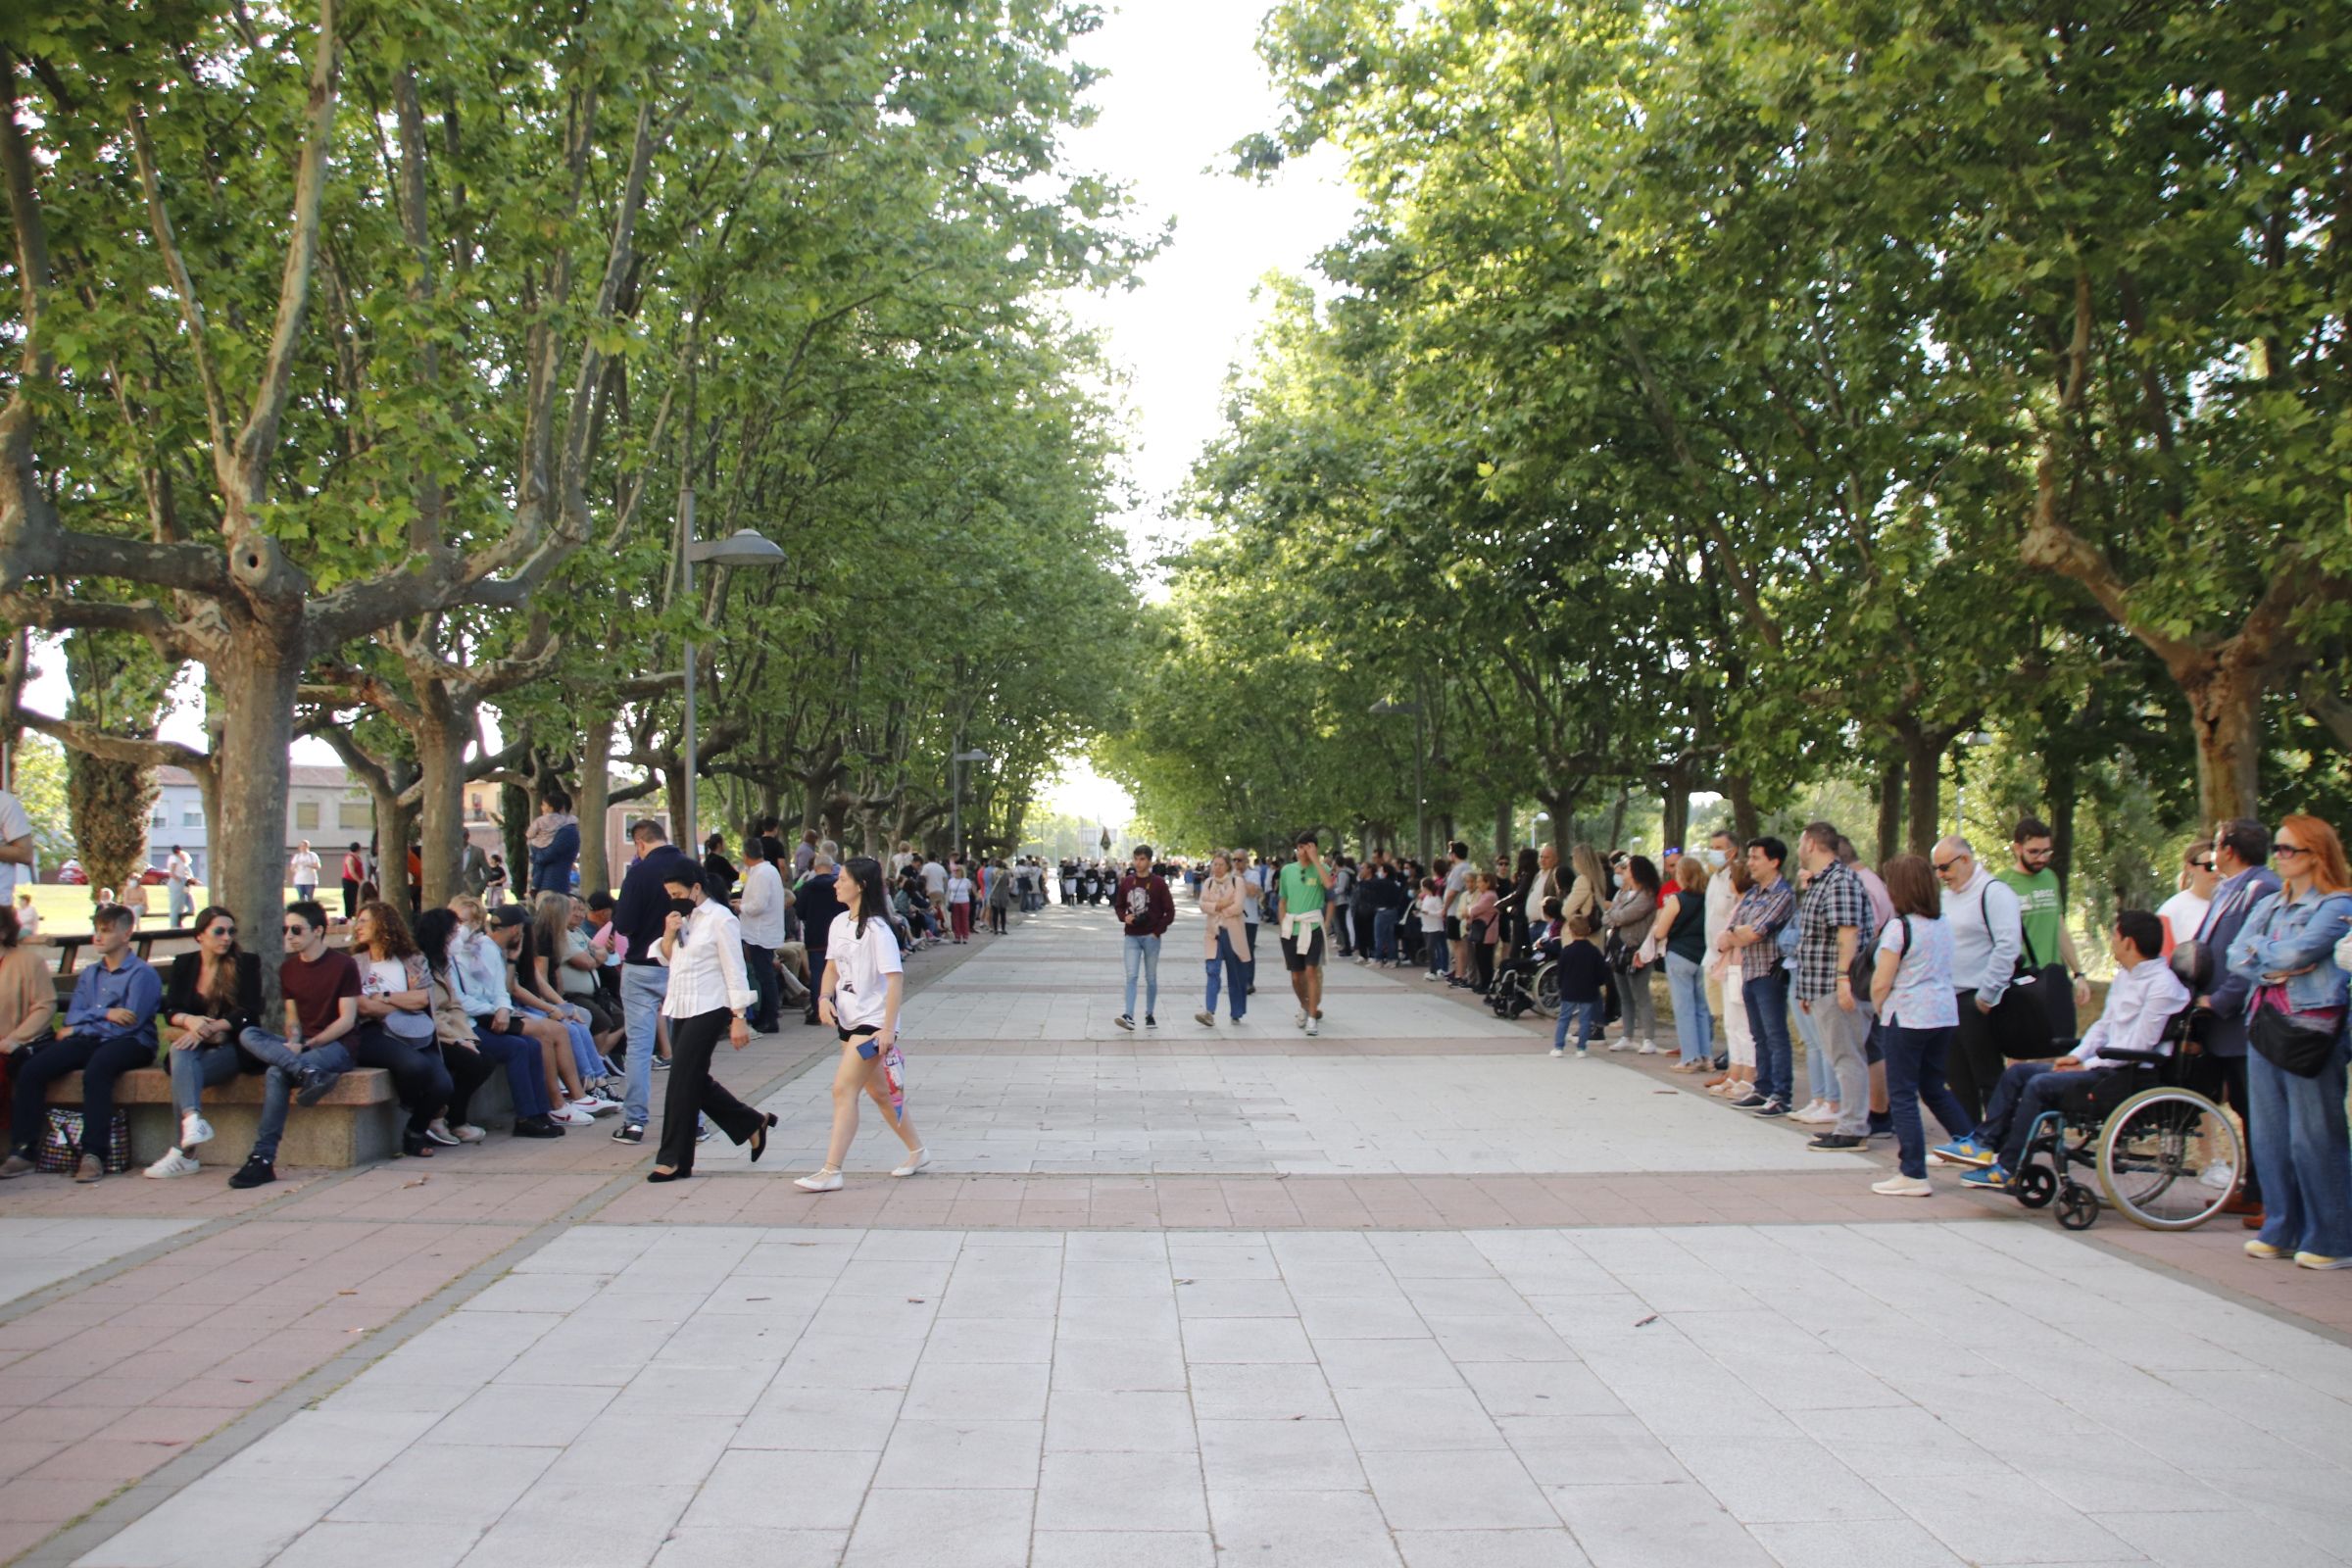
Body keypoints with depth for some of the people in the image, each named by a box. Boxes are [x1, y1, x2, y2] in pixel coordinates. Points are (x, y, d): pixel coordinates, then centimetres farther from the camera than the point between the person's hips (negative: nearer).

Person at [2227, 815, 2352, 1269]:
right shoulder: (2268, 905, 17)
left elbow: (2296, 952, -17)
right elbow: (2236, 958, 6)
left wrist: (2257, 951, 0)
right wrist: (2273, 969, -10)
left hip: (2312, 1030, -7)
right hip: (2264, 1024, 7)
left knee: (2314, 1137, -5)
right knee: (2269, 1134, 9)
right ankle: (2280, 1230, 18)